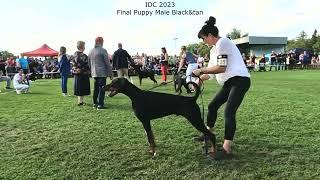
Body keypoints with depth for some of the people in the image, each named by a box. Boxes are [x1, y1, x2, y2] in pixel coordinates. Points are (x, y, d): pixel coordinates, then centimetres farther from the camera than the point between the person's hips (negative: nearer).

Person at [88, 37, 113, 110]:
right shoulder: (103, 50, -10)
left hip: (94, 73, 7)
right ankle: (100, 105, -5)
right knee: (101, 88, -4)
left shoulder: (91, 51, 11)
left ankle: (95, 103, 23)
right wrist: (110, 73, -4)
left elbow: (89, 63, 18)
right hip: (102, 73, -7)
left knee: (96, 88, 15)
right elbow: (107, 63, -10)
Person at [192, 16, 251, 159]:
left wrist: (201, 71, -14)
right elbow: (212, 71, 19)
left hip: (239, 80, -10)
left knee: (229, 112, -18)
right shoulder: (214, 49, 18)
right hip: (230, 82, 10)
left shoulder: (222, 42, -11)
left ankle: (226, 149, -16)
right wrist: (198, 81, 14)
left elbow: (221, 68, -19)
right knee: (212, 106, 14)